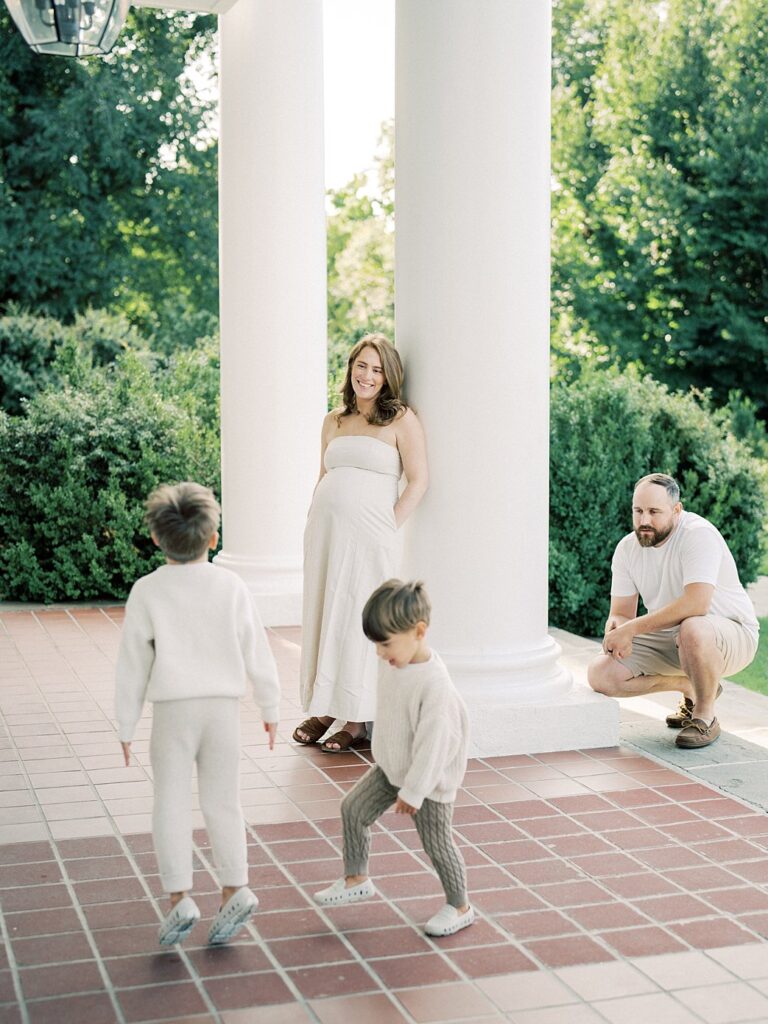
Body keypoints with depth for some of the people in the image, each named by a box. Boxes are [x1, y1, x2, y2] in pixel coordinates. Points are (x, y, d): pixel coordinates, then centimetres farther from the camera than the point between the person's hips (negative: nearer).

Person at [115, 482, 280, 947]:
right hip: (224, 705, 2)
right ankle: (236, 891, 12)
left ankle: (180, 898, 1)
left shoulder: (147, 591, -6)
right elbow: (257, 654, 0)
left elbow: (133, 665, -3)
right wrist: (271, 708, 12)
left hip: (173, 709, -2)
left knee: (171, 804, 6)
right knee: (222, 803, 11)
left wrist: (127, 727, 6)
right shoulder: (231, 586, -3)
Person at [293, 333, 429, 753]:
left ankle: (355, 719, 7)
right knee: (321, 618, 9)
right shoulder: (333, 421, 14)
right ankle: (323, 709, 20)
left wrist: (388, 528, -9)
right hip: (324, 531, 6)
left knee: (357, 622, -2)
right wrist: (314, 522, 11)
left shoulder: (401, 419, -2)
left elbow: (418, 481, -5)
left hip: (368, 537, -5)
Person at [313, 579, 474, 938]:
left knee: (436, 842, 5)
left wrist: (414, 791, -23)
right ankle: (356, 879, 24)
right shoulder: (391, 663, -8)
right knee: (353, 808, 5)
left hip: (430, 777, -8)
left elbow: (431, 742, -29)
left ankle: (460, 907, 26)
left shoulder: (434, 683, -33)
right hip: (391, 765, 8)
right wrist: (384, 754, 19)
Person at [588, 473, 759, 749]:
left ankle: (705, 716, -14)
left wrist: (631, 628, -35)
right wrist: (615, 630, -26)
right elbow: (621, 613, 0)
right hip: (669, 640, 7)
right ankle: (690, 688, 10)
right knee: (600, 675, -12)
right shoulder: (627, 548, -3)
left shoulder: (698, 534, -23)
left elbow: (695, 604, -37)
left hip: (731, 635, -7)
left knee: (692, 629, -42)